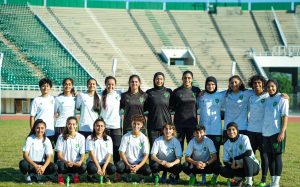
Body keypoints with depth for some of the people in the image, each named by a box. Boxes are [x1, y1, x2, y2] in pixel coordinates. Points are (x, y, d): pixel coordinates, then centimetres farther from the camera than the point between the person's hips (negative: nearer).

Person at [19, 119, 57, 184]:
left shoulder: (46, 140, -2)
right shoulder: (30, 139, -8)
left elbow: (49, 156, -11)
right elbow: (25, 155, -17)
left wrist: (44, 167, -32)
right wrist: (35, 166, -32)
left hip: (41, 164, 3)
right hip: (30, 162, -3)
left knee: (54, 168, -25)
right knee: (23, 164, -37)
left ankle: (38, 174, 5)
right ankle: (27, 175, -1)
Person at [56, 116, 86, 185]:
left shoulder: (81, 137, 2)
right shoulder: (61, 137, -1)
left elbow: (82, 154, 0)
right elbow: (59, 154, -6)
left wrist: (80, 162, -23)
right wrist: (66, 161, -27)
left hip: (76, 164, 1)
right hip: (64, 162, -1)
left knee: (83, 167, -33)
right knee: (60, 164, -37)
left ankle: (76, 175, 4)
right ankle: (60, 176, 0)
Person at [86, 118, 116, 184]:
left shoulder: (108, 139, 6)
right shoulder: (90, 138, -1)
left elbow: (109, 155, -1)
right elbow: (91, 153, -9)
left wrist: (104, 168, -16)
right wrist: (98, 167, -19)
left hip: (104, 162, 2)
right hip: (93, 162, -2)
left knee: (113, 169, -30)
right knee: (92, 168, -37)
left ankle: (105, 176, 7)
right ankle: (90, 175, 2)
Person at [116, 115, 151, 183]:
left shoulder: (143, 138, -1)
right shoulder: (126, 136, -2)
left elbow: (146, 155, -6)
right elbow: (121, 152, -5)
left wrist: (138, 166, -21)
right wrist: (128, 165, -18)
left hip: (139, 163, 1)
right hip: (127, 162, -1)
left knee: (148, 171, -30)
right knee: (119, 166, -34)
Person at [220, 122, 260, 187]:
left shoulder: (244, 138, -12)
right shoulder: (226, 144, 2)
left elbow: (249, 153, -25)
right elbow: (225, 161, 1)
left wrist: (234, 159, -18)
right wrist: (232, 165, -22)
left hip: (252, 165, -4)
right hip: (238, 167, 4)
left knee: (246, 157, -38)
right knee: (222, 170, -19)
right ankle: (239, 178, 7)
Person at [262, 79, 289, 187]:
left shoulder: (282, 99, -4)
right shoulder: (267, 99, 15)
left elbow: (285, 116, -9)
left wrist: (282, 132, -17)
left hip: (277, 133, -6)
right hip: (266, 133, 6)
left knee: (277, 156, -4)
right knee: (269, 157, 9)